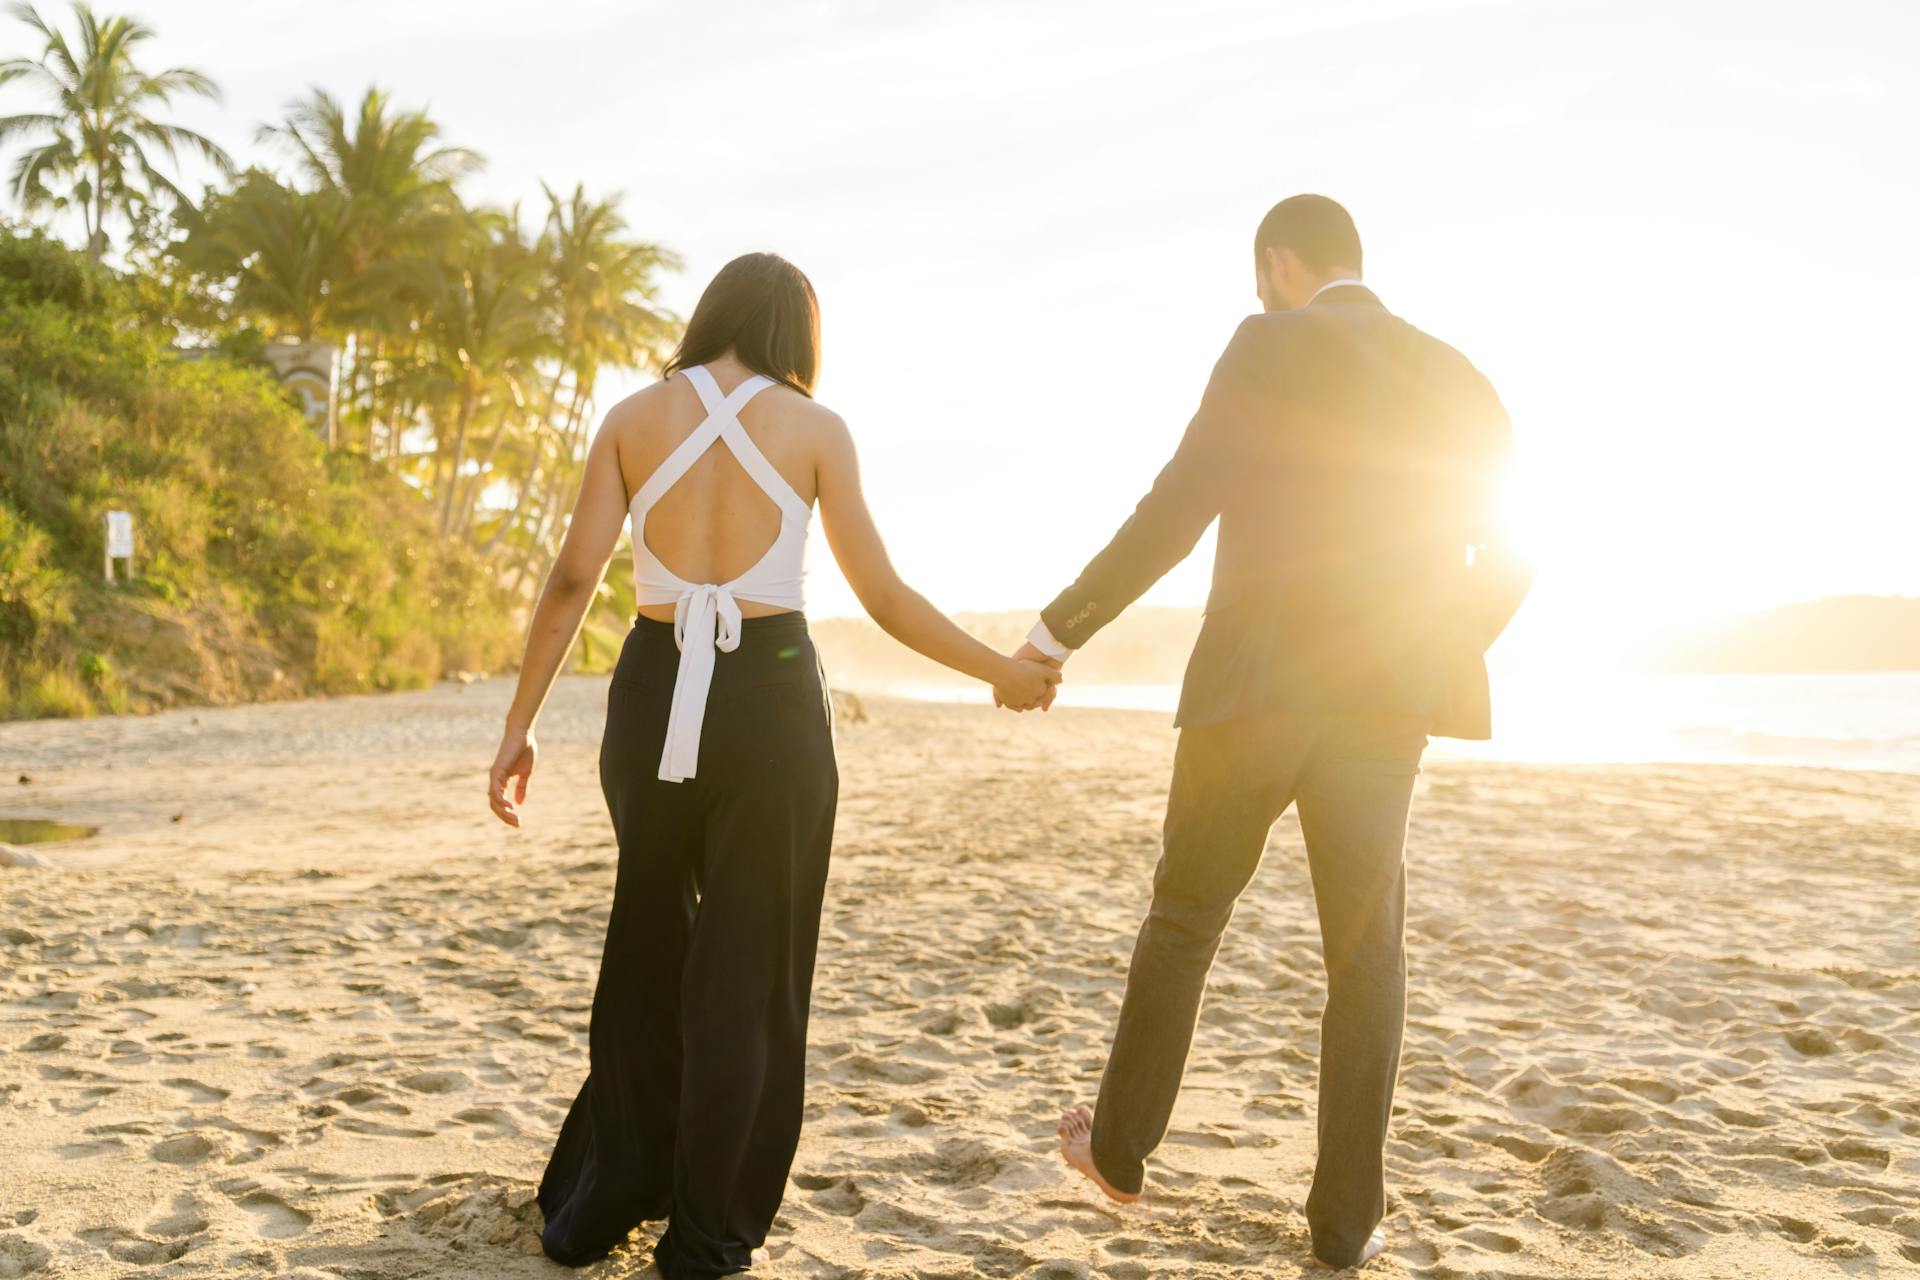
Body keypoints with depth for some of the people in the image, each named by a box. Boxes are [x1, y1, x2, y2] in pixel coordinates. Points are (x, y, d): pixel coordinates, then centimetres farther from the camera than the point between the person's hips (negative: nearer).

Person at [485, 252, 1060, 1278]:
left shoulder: (634, 417, 4)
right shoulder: (813, 429, 0)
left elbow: (572, 581, -3)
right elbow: (886, 600, 0)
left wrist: (519, 724, 3)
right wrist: (1004, 673, 12)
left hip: (654, 693, 3)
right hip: (770, 698, -2)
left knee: (646, 948, 19)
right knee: (749, 969, 9)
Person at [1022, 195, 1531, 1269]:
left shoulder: (1272, 348, -5)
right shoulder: (1460, 384, 11)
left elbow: (1174, 514, -14)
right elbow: (1505, 568, 13)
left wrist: (1056, 634, -7)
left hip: (1257, 688, -4)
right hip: (1384, 707, 4)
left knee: (1186, 913, 13)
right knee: (1367, 950, 11)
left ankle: (1122, 1146, 26)